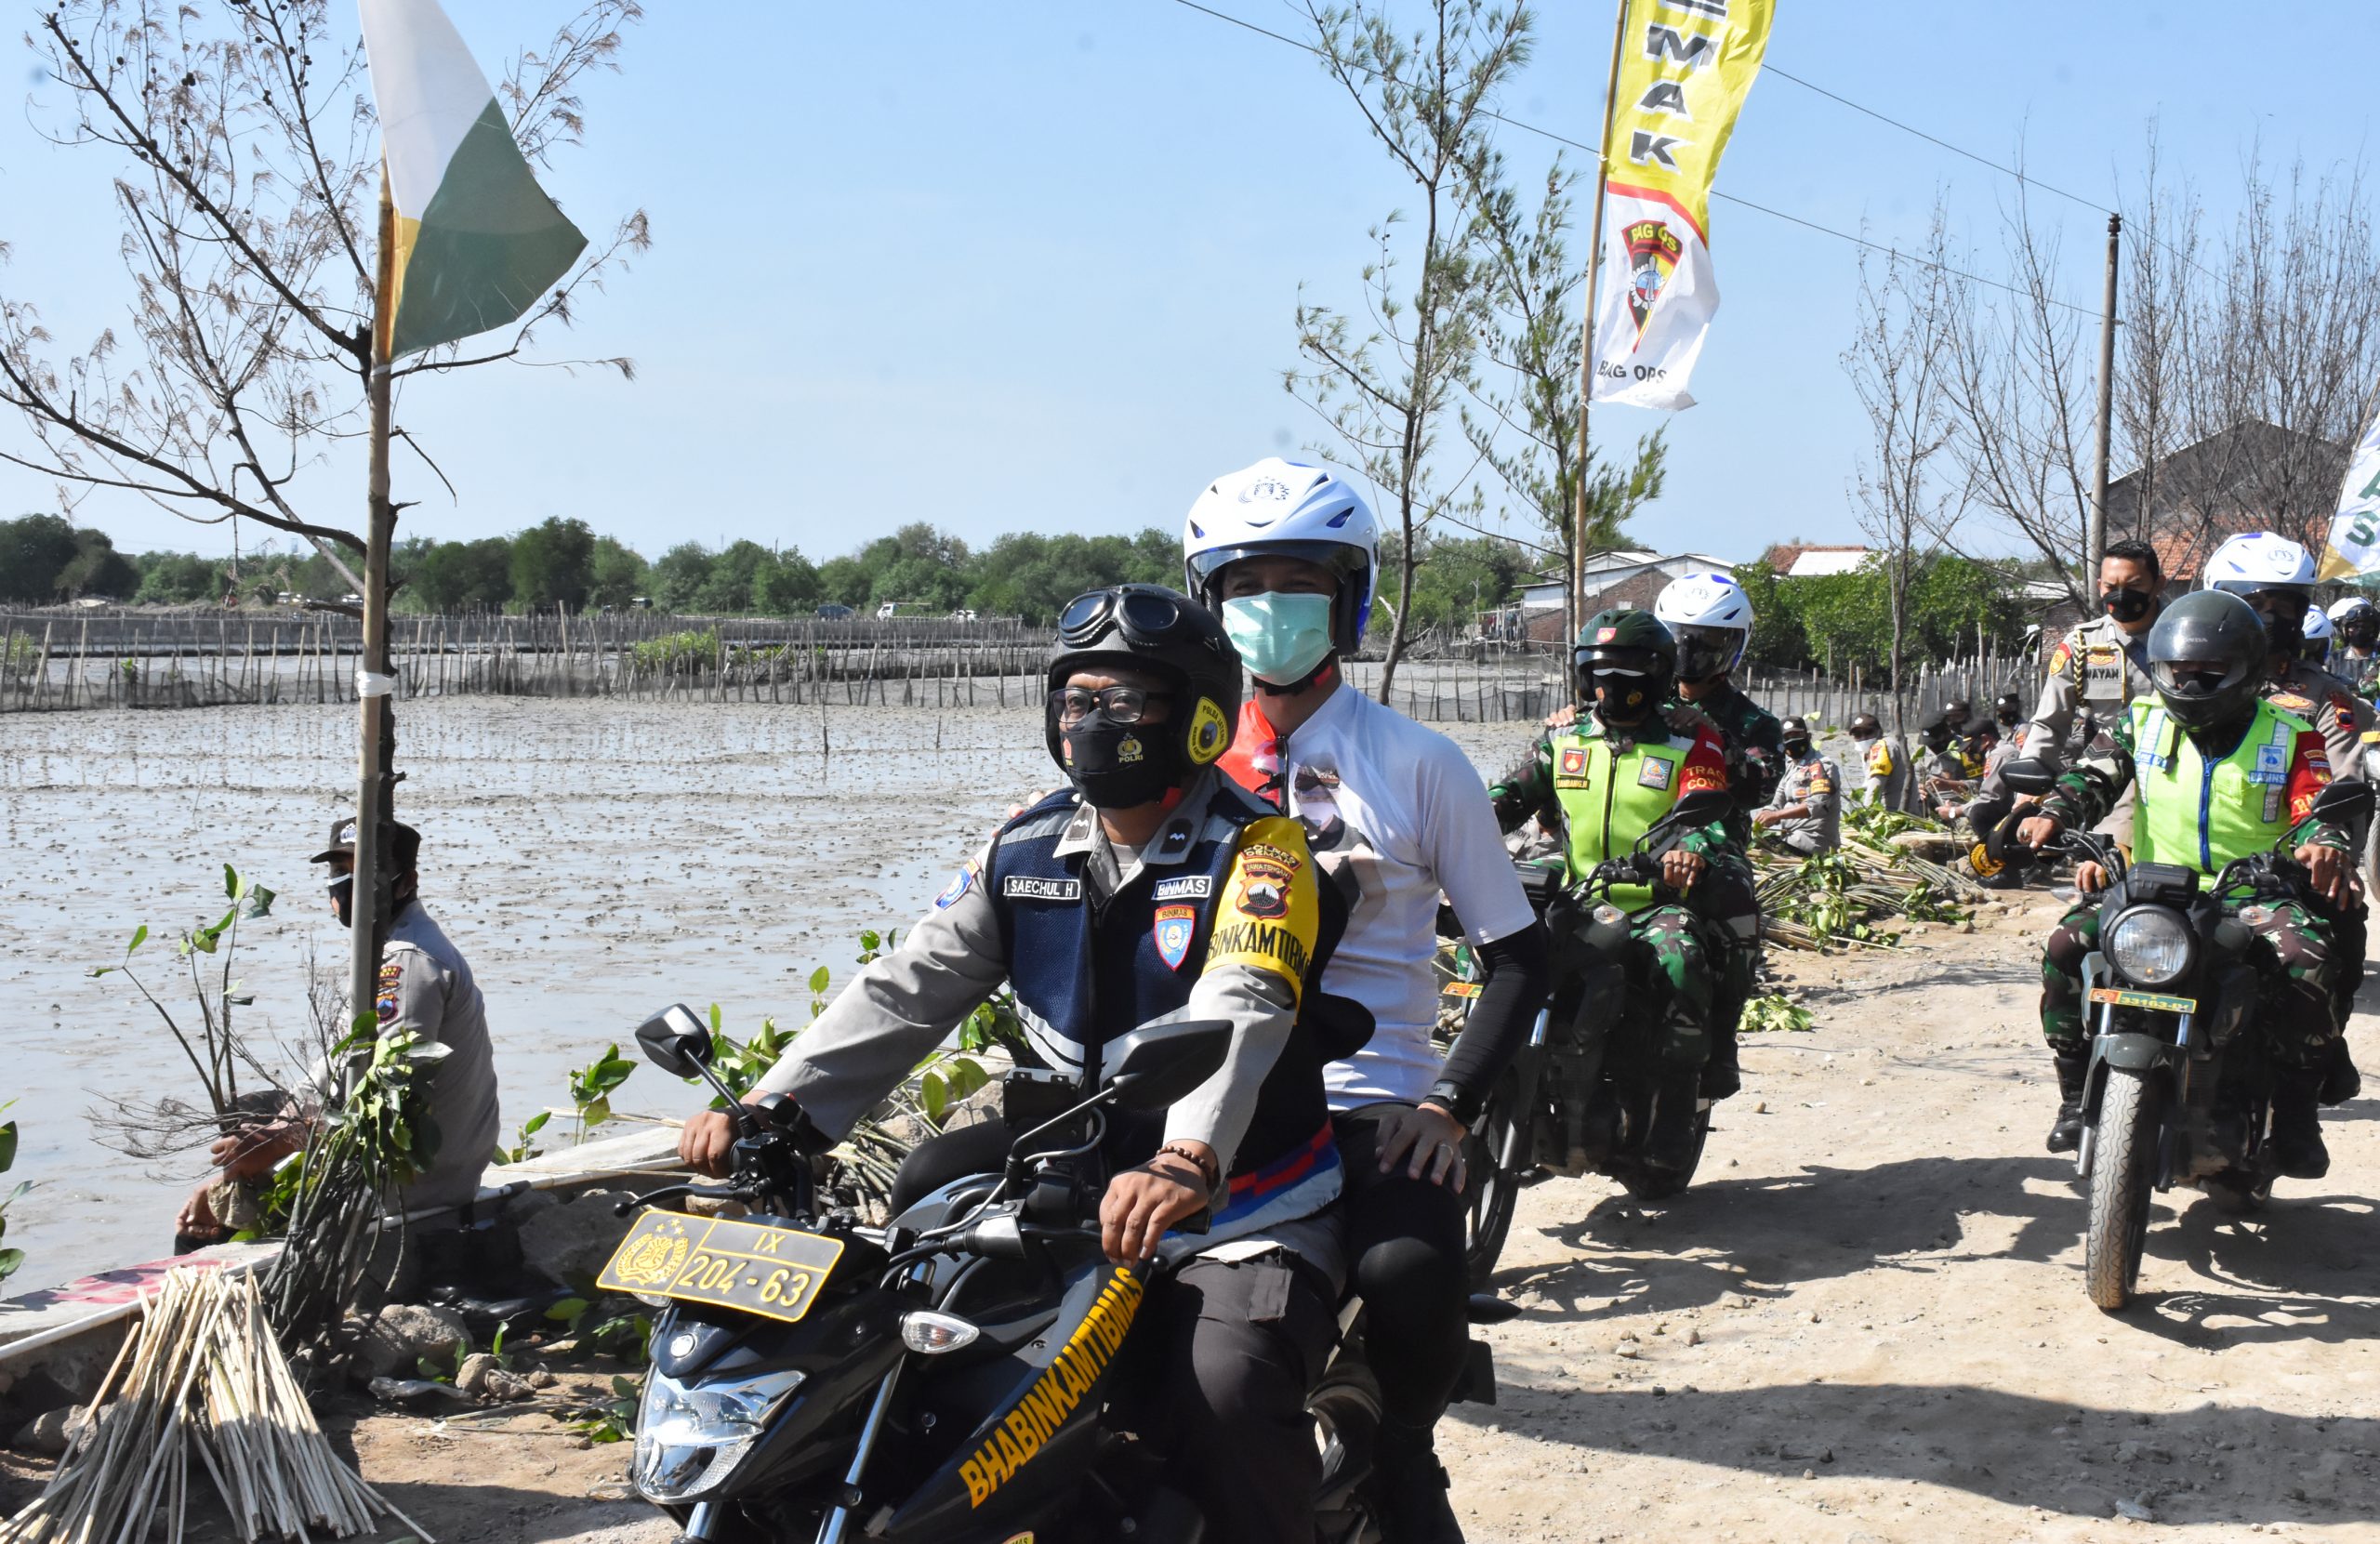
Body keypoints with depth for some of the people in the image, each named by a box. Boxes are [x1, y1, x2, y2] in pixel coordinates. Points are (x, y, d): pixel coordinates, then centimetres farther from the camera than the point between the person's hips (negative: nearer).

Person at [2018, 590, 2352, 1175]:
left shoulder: (2290, 737, 3)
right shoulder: (2143, 722, 9)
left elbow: (2314, 806, -8)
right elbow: (2093, 774, 2)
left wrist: (2324, 844, -32)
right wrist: (2052, 814, -20)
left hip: (2254, 893, -2)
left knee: (2307, 964, -31)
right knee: (2066, 947, -21)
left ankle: (2295, 1113, -14)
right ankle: (2077, 1095, -6)